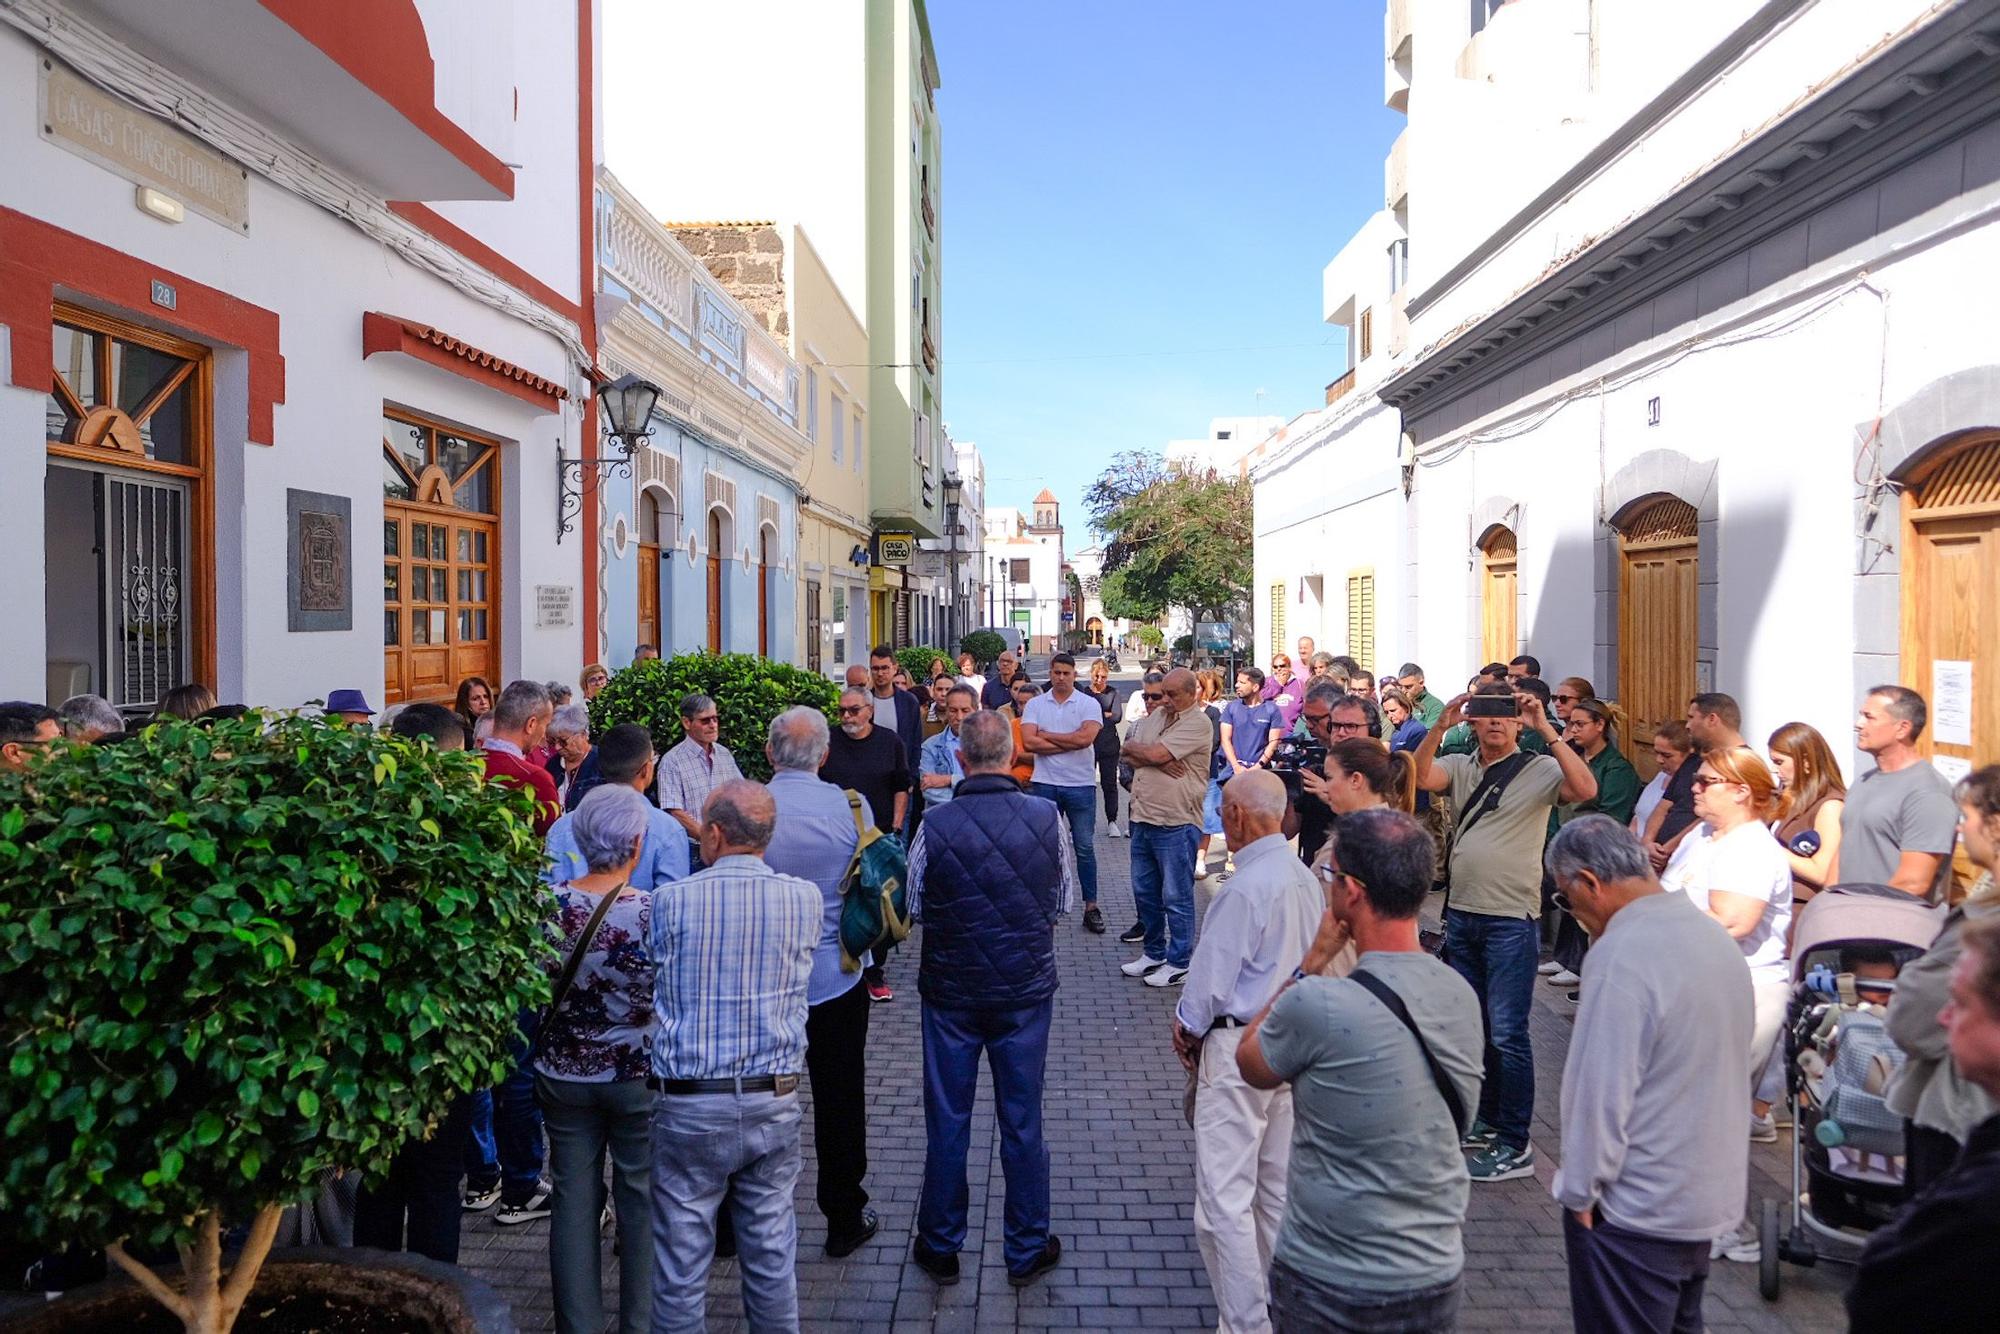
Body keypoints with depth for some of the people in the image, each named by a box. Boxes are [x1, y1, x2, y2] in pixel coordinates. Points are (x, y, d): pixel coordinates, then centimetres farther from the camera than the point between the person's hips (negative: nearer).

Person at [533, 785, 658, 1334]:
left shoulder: (548, 906, -11)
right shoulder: (657, 912, -21)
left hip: (564, 1073, 3)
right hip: (638, 1076, -3)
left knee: (573, 1200, 14)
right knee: (642, 1202, 12)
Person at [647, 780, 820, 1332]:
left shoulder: (670, 902, -11)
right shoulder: (807, 899, -5)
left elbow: (647, 993, -1)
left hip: (688, 1105, -2)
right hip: (774, 1102, 2)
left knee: (682, 1258, 11)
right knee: (772, 1251, 15)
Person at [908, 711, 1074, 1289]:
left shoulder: (934, 825, -16)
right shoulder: (1048, 818, -12)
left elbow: (914, 907, -2)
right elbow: (1064, 901, 0)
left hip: (951, 990, -1)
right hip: (1027, 988, 1)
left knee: (946, 1121, 14)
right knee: (1022, 1122, 13)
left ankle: (940, 1247, 28)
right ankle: (1027, 1251, 27)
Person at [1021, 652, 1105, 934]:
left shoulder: (1089, 704, -1)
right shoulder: (1035, 704, 4)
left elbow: (1085, 737, -18)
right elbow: (1029, 742, -10)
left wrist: (1046, 735, -9)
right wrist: (1070, 743, -11)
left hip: (1081, 784, -1)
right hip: (1045, 784, 2)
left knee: (1085, 847, 4)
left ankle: (1091, 906, 12)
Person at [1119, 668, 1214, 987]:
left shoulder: (1197, 723, -12)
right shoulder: (1156, 716, 13)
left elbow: (1155, 753, -20)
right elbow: (1129, 755, 5)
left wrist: (1136, 749, 0)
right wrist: (1158, 761, -13)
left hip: (1176, 824, -8)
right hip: (1143, 819, 8)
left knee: (1176, 897, 2)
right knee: (1144, 892, 16)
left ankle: (1178, 963, 13)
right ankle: (1153, 953, 31)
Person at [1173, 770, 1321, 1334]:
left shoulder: (1244, 887, -21)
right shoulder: (1307, 880, 4)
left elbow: (1210, 978, -17)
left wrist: (1187, 1029, 2)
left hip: (1239, 1049, -9)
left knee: (1225, 1198, 0)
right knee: (1277, 1190, 19)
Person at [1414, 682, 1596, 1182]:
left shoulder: (1539, 771, -4)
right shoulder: (1460, 767, 8)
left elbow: (1586, 790, -23)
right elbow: (1420, 778, -11)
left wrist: (1546, 730, -26)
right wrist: (1441, 724, -23)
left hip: (1512, 920, -5)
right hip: (1462, 914, 6)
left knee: (1507, 1033, -5)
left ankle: (1515, 1145, 5)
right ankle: (1487, 1121, 32)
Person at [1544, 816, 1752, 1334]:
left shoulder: (1622, 955, -24)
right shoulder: (1714, 935, 3)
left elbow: (1603, 1091, -23)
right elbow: (1722, 1068, 12)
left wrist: (1579, 1190, -10)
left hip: (1636, 1209, -8)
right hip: (1709, 1192, 8)